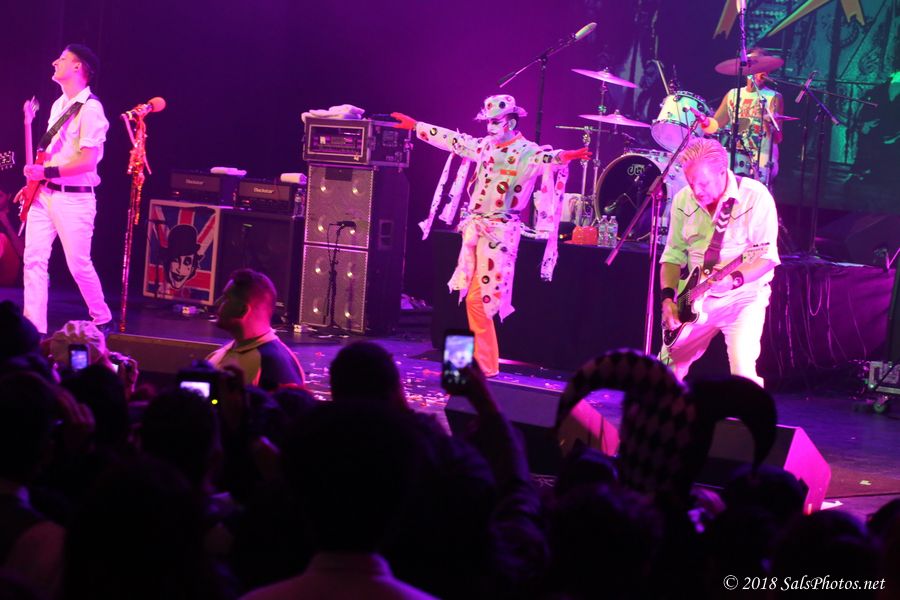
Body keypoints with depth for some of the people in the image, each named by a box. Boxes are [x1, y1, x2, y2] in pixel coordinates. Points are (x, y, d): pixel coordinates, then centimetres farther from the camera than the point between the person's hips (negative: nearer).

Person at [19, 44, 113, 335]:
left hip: (74, 198, -8)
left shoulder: (90, 109, -13)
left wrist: (46, 172, -22)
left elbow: (88, 161, -20)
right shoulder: (59, 105, 14)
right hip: (44, 194, 8)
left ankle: (103, 320, 17)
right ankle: (34, 327, 0)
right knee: (34, 259, -1)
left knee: (79, 264, -2)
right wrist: (35, 175, 14)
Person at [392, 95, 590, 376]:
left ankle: (484, 364, 0)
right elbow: (452, 140, 23)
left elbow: (546, 158, -30)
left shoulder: (526, 152, -10)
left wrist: (563, 156, -53)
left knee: (479, 298, -9)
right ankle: (482, 361, 13)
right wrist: (416, 126, 29)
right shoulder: (485, 146, 12)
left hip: (500, 232, -7)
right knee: (472, 297, 7)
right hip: (474, 226, 7)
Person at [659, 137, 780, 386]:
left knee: (743, 368, -25)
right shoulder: (683, 200, 3)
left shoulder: (755, 197, -14)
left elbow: (767, 257, -16)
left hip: (743, 297, -5)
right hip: (696, 300, 5)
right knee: (667, 367, 9)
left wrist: (734, 279, -32)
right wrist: (669, 298, -4)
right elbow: (673, 254, 9)